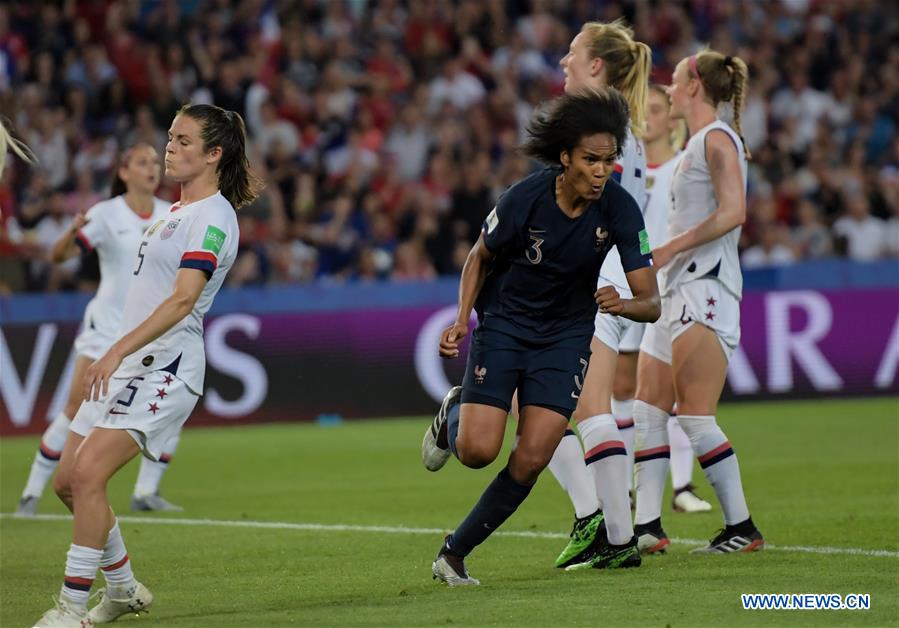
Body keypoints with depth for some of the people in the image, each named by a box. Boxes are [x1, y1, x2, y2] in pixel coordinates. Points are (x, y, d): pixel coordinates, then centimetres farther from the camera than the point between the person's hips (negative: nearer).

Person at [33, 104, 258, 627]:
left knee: (89, 474, -21)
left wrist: (117, 352, -32)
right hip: (131, 363, 10)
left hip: (165, 367, -10)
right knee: (71, 480, 8)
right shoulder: (178, 212, 18)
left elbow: (183, 299, -24)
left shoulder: (212, 217, -12)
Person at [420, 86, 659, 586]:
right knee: (478, 450, -14)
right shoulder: (524, 198, -21)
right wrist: (461, 320, -14)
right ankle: (454, 413, 24)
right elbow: (480, 257, -2)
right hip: (503, 324, -1)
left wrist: (624, 305, -40)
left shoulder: (620, 210, -18)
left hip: (566, 335, 1)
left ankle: (454, 553, 8)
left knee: (530, 461, -10)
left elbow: (651, 302, -18)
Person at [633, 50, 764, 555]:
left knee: (695, 416, -12)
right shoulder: (698, 143, 21)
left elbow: (733, 213, -20)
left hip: (705, 287, -10)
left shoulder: (717, 139, -8)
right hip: (678, 288, 10)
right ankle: (648, 527, 5)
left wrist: (669, 249, -19)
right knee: (648, 411, 5)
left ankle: (742, 528, -7)